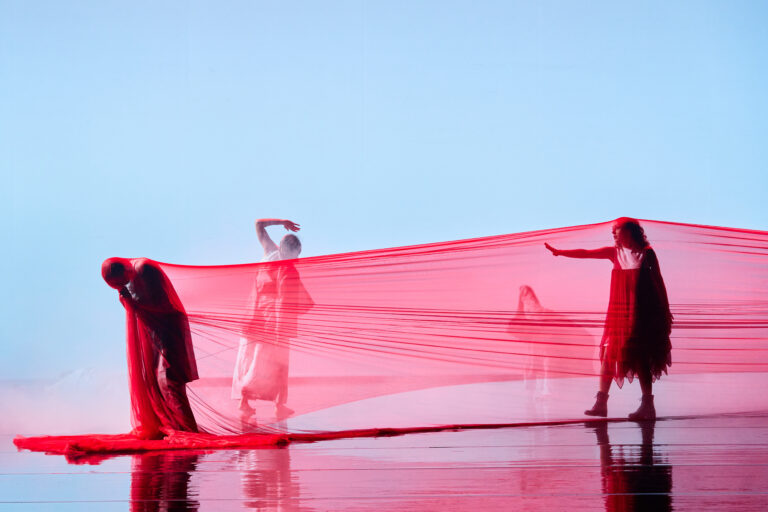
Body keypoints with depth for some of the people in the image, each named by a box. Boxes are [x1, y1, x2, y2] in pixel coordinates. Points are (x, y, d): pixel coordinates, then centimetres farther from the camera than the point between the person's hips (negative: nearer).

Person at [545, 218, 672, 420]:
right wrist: (560, 252, -3)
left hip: (641, 312, -5)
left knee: (640, 358, -5)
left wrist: (665, 311, -1)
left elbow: (659, 282, 1)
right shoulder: (615, 253, 10)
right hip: (618, 312, 5)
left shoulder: (646, 253, -2)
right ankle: (601, 403, 0)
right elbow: (586, 253, 5)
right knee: (608, 354, -1)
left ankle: (647, 405, 1)